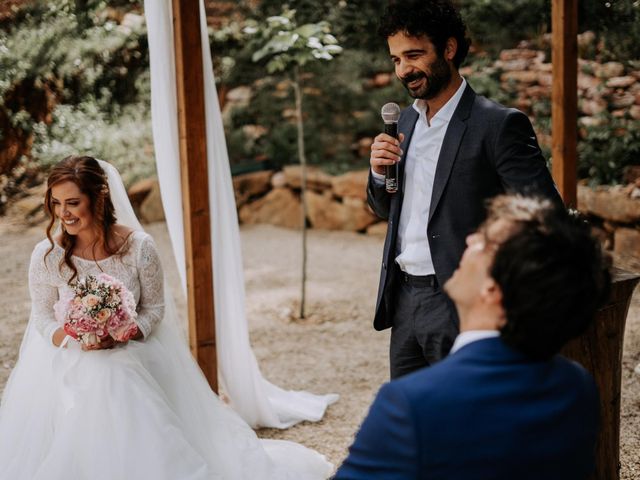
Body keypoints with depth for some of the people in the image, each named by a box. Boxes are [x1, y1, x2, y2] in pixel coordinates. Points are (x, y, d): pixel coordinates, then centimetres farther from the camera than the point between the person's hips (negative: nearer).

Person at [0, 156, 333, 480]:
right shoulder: (47, 255, -12)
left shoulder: (138, 247, -15)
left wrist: (119, 336, -22)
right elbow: (41, 317, 0)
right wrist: (71, 339, -23)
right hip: (70, 368, 1)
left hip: (132, 360, -1)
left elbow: (154, 309, -3)